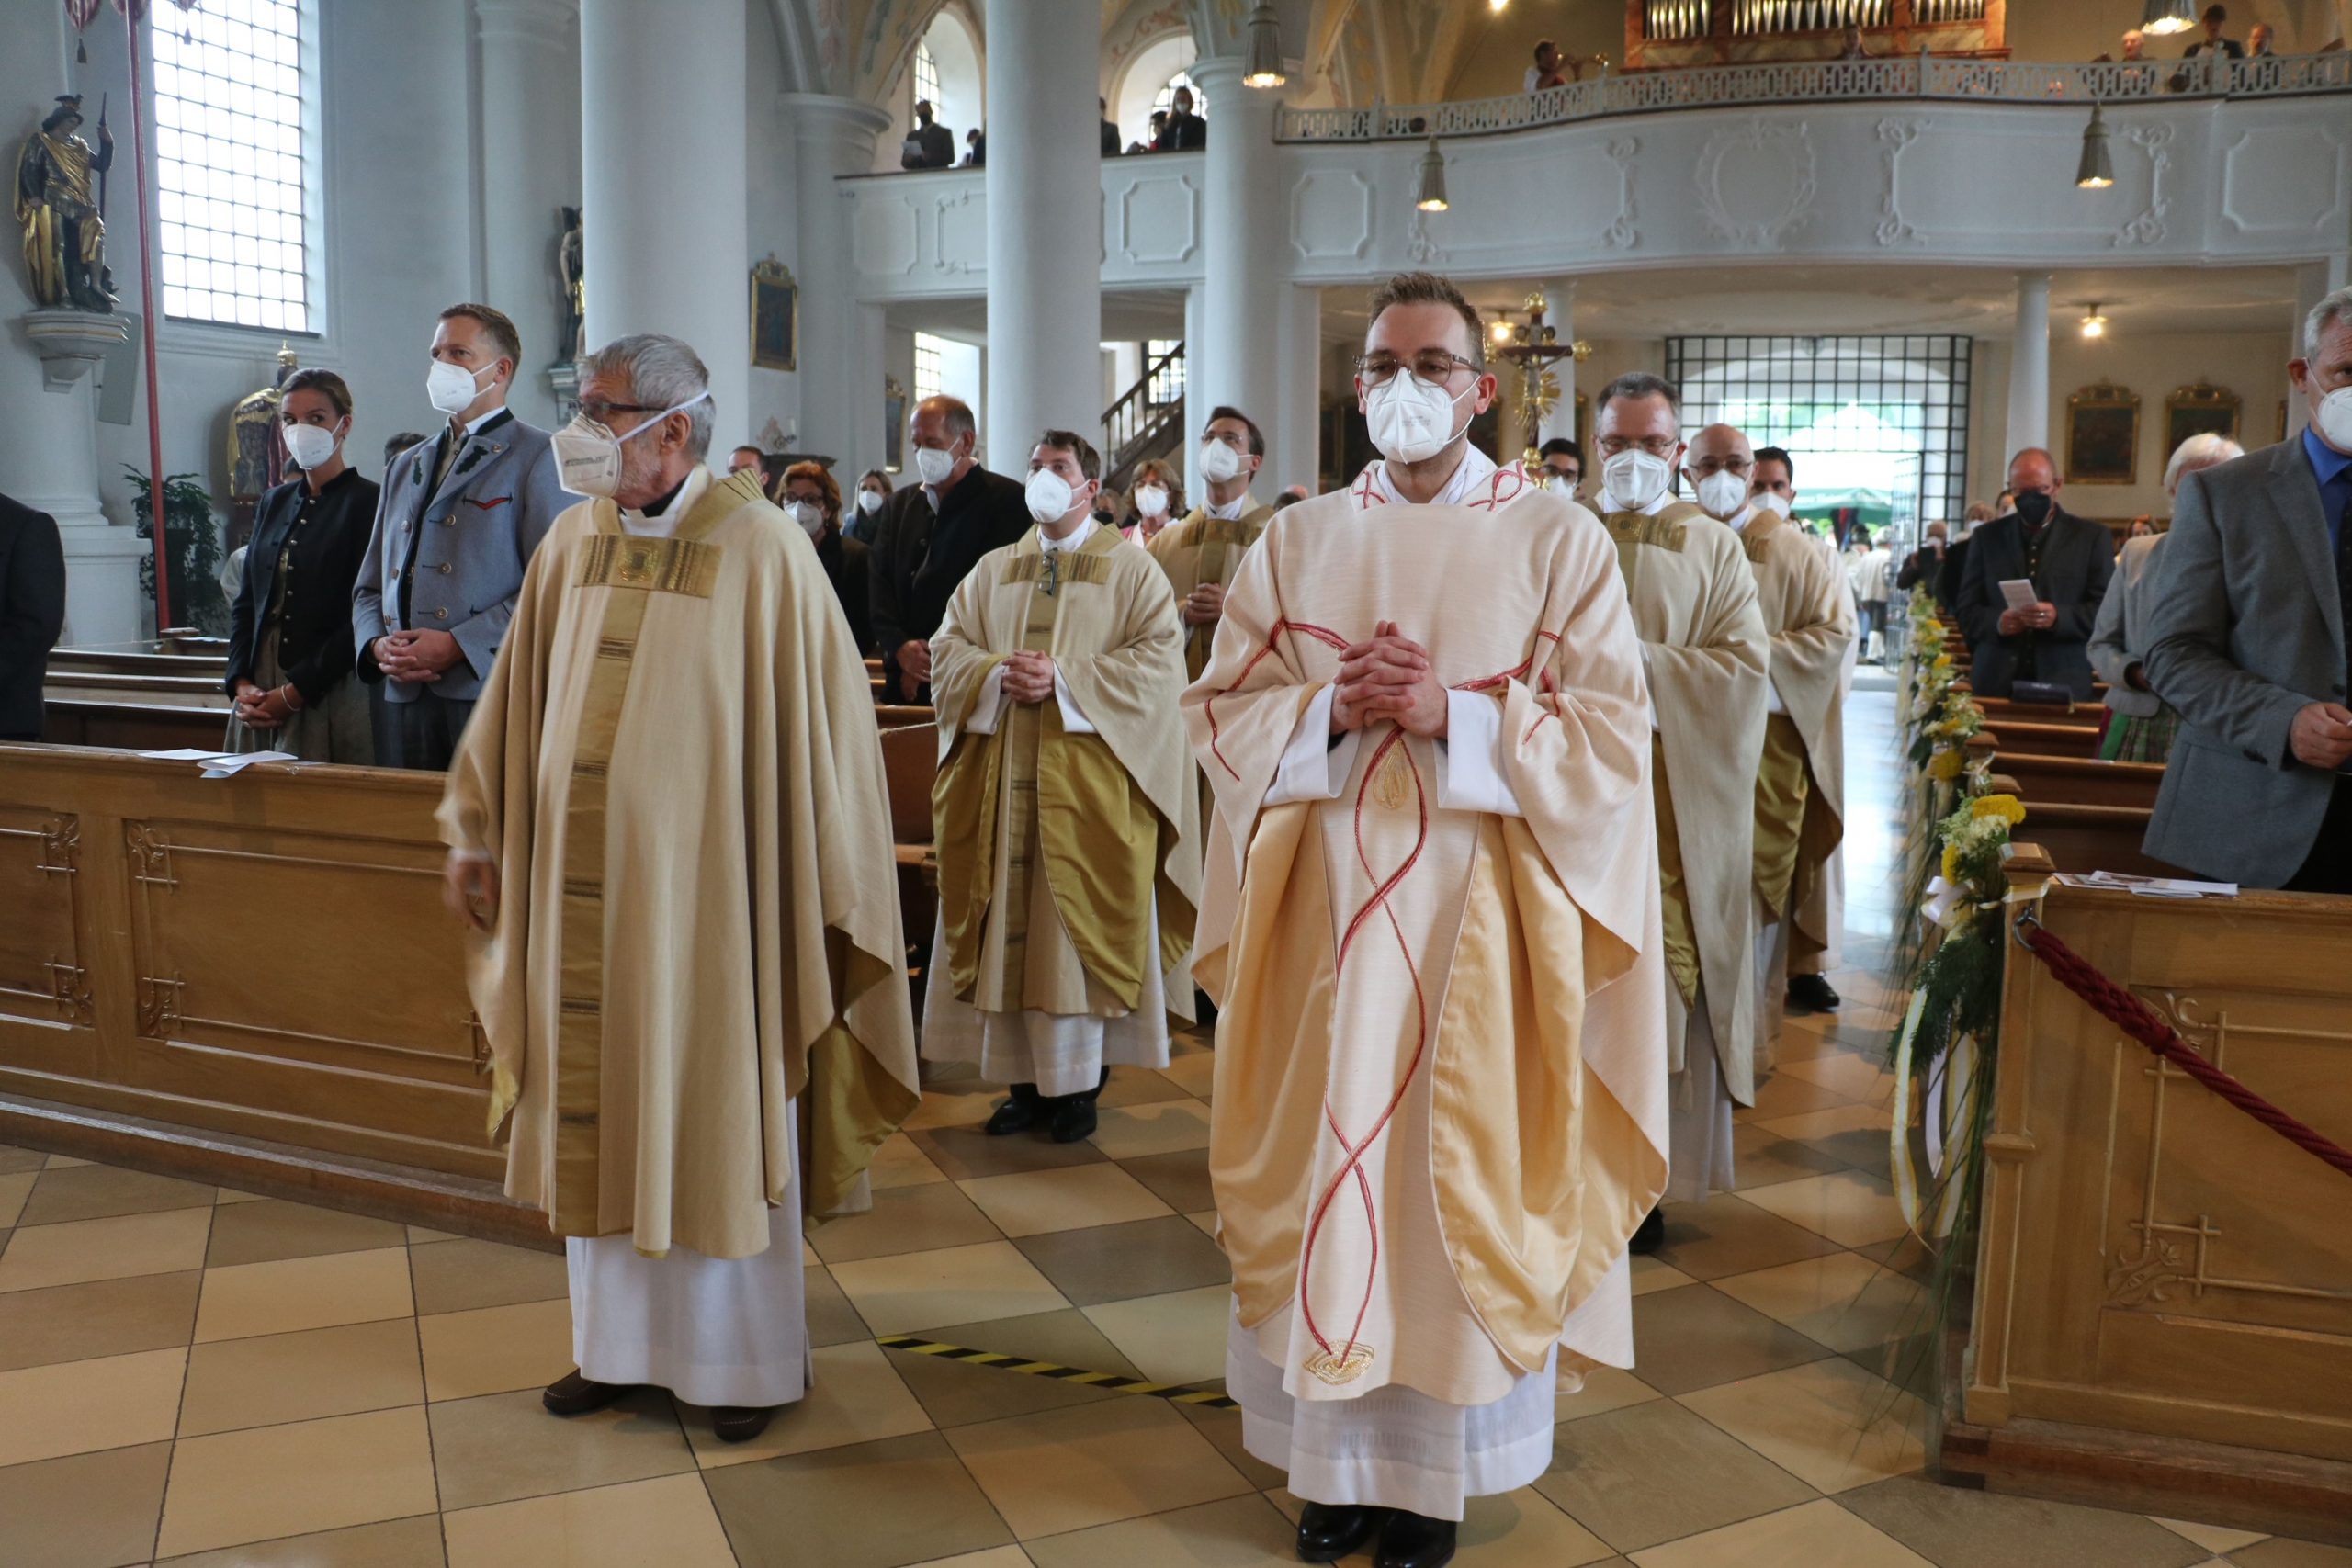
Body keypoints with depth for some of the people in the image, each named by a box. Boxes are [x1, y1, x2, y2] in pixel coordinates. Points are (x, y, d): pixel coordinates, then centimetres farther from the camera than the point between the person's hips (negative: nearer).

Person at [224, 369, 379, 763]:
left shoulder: (366, 502, -6)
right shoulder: (274, 501, 15)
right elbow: (245, 602, 14)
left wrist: (295, 693, -13)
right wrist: (242, 684, 0)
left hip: (329, 697, -6)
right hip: (259, 696, 6)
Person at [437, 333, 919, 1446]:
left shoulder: (757, 547, -10)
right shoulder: (575, 540, 5)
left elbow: (817, 718, -10)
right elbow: (520, 701, 11)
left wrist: (819, 887, -9)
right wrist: (479, 837, 10)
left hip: (699, 884, -5)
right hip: (581, 884, 5)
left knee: (715, 1110, 6)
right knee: (599, 1108, 13)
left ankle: (747, 1355, 23)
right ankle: (617, 1338, 30)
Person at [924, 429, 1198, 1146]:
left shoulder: (1130, 568, 3)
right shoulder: (992, 571, 16)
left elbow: (1160, 660, -8)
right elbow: (947, 650, 10)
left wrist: (1065, 679, -17)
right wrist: (998, 674, -11)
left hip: (1090, 780, -4)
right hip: (1003, 778, 4)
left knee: (1080, 926, -2)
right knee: (1011, 925, 3)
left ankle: (1078, 1082, 8)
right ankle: (1025, 1079, 12)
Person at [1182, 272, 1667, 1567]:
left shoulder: (1557, 541, 0)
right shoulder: (1295, 543, 8)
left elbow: (1612, 734, -5)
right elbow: (1218, 714, 6)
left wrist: (1451, 713, -18)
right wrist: (1332, 711, -13)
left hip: (1480, 916, -2)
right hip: (1326, 909, 3)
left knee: (1457, 1179, 4)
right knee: (1327, 1164, 7)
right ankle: (1336, 1455, 23)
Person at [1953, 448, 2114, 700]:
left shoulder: (2092, 538, 8)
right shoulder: (1987, 537, 13)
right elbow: (1966, 610, 9)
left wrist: (2058, 617, -17)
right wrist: (1996, 622, -13)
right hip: (1995, 684, 1)